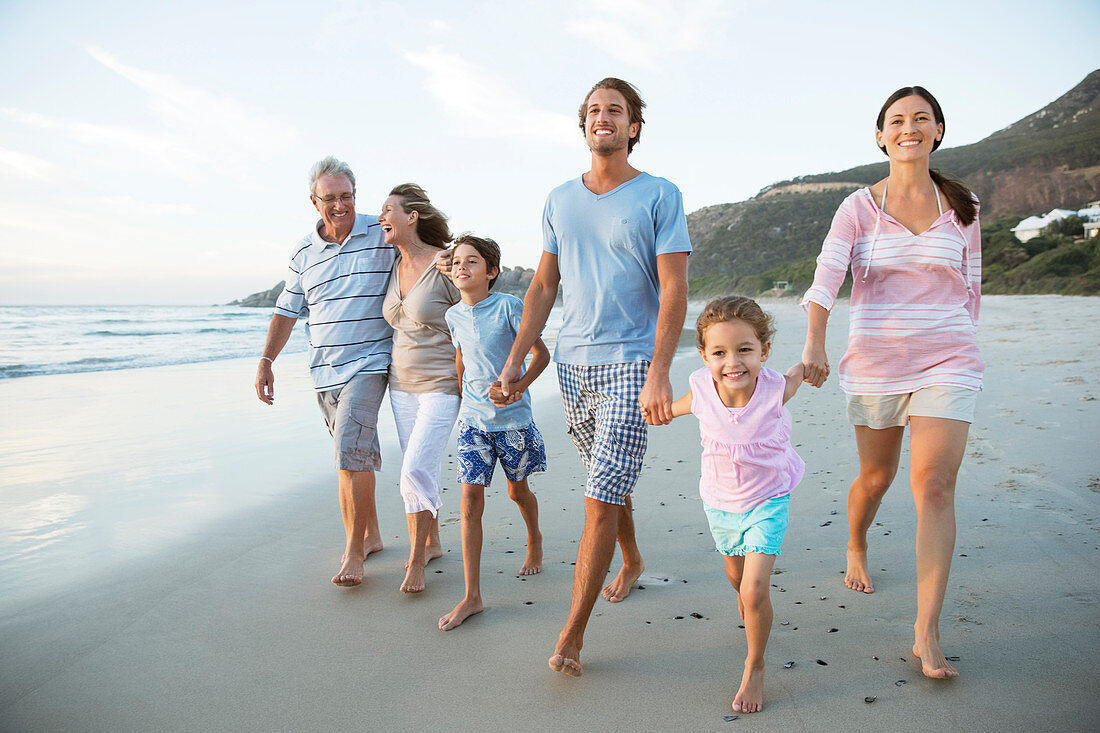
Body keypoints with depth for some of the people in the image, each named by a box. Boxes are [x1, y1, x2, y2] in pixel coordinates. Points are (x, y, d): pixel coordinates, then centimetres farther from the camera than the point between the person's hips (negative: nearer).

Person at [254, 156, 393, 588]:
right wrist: (266, 361, 9)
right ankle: (370, 535, 25)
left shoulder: (382, 236, -2)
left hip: (367, 362, -4)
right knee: (357, 454, 12)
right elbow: (287, 310, 14)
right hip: (323, 368, 5)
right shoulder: (304, 253, 10)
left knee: (351, 451, -16)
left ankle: (354, 551, -7)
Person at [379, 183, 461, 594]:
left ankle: (416, 559, 5)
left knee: (416, 469, -11)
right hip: (402, 383, 7)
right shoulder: (395, 267, 7)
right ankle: (431, 543, 29)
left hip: (441, 385, -7)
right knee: (417, 470, 12)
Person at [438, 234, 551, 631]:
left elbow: (541, 353, -9)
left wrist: (516, 387, -21)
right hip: (472, 419, 3)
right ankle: (471, 596, -1)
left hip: (512, 417, -3)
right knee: (470, 498, -5)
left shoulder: (508, 306, -11)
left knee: (517, 490, 14)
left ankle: (534, 540, 49)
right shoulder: (453, 316, 5)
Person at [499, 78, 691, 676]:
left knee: (601, 498, -8)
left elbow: (674, 289, -9)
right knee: (609, 483, 18)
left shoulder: (660, 196, -2)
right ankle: (632, 562, 43)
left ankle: (572, 634, 1)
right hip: (572, 362, 5)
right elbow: (543, 285, 14)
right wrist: (515, 358, 8)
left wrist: (659, 373, -18)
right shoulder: (560, 200, 11)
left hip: (630, 364, -5)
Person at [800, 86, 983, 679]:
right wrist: (814, 345, -29)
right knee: (876, 476, 13)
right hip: (874, 362, 0)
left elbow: (970, 287, 15)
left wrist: (954, 341, 14)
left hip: (947, 363, 0)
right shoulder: (859, 208, -1)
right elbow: (825, 278, -14)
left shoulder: (962, 208, 6)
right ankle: (856, 547, 47)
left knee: (934, 484, -11)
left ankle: (927, 632, -6)